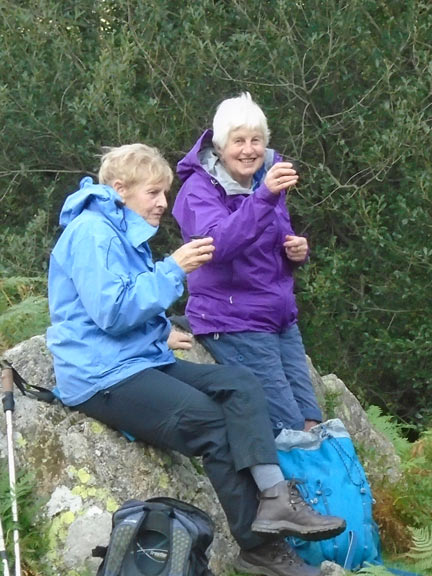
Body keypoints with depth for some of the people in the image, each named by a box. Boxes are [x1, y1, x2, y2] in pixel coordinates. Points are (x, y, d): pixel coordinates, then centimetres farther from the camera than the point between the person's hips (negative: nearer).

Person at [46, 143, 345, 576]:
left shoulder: (126, 232, 19)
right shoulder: (92, 232, -13)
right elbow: (112, 311, -22)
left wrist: (161, 332, 12)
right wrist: (173, 269, -19)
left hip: (142, 361, 10)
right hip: (101, 376, -10)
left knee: (240, 383, -8)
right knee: (209, 420, -23)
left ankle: (274, 497, -25)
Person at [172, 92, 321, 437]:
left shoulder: (267, 180, 10)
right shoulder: (200, 188, -11)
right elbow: (219, 244, -32)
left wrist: (298, 251, -2)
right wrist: (264, 197, -43)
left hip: (281, 318, 7)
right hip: (233, 323, -7)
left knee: (313, 426, 3)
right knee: (291, 431, -11)